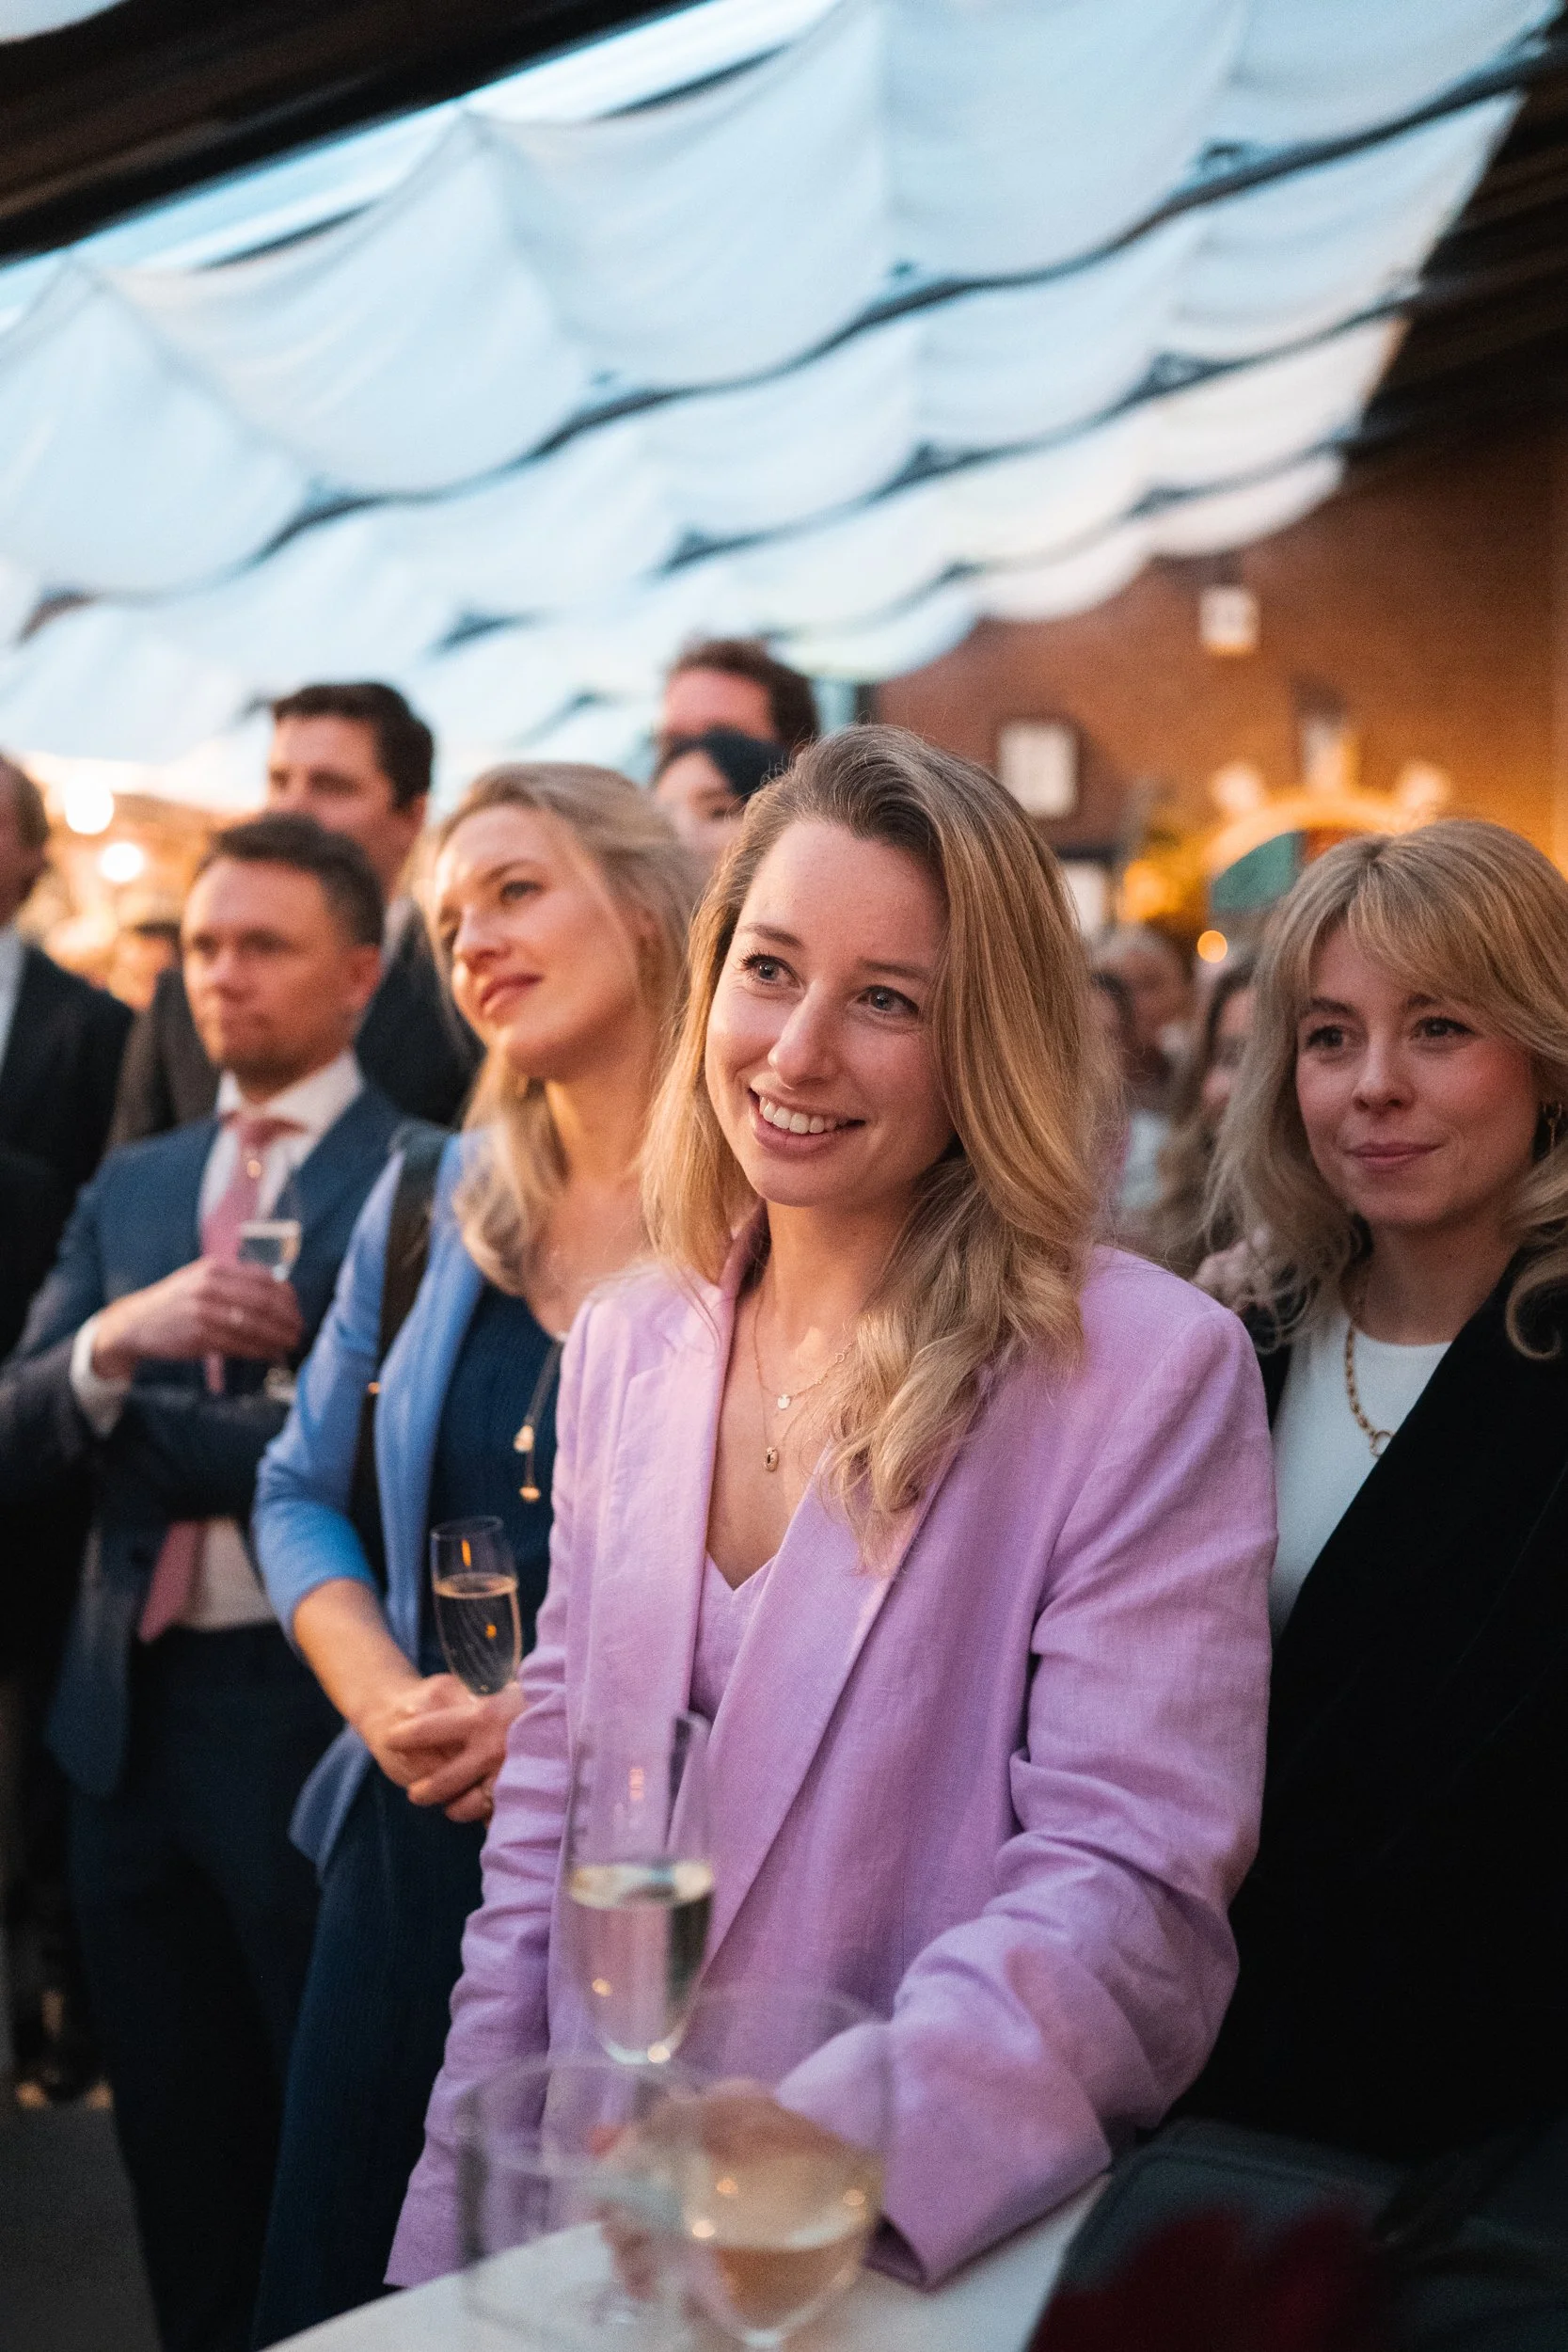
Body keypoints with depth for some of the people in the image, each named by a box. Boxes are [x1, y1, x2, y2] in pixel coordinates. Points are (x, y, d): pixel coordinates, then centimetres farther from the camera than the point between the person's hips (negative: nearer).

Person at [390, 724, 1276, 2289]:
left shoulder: (1151, 1373, -17)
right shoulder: (623, 1349, 1)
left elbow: (1124, 1894, -20)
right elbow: (548, 1794, 6)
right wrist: (458, 2213, 0)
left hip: (940, 2260, -4)